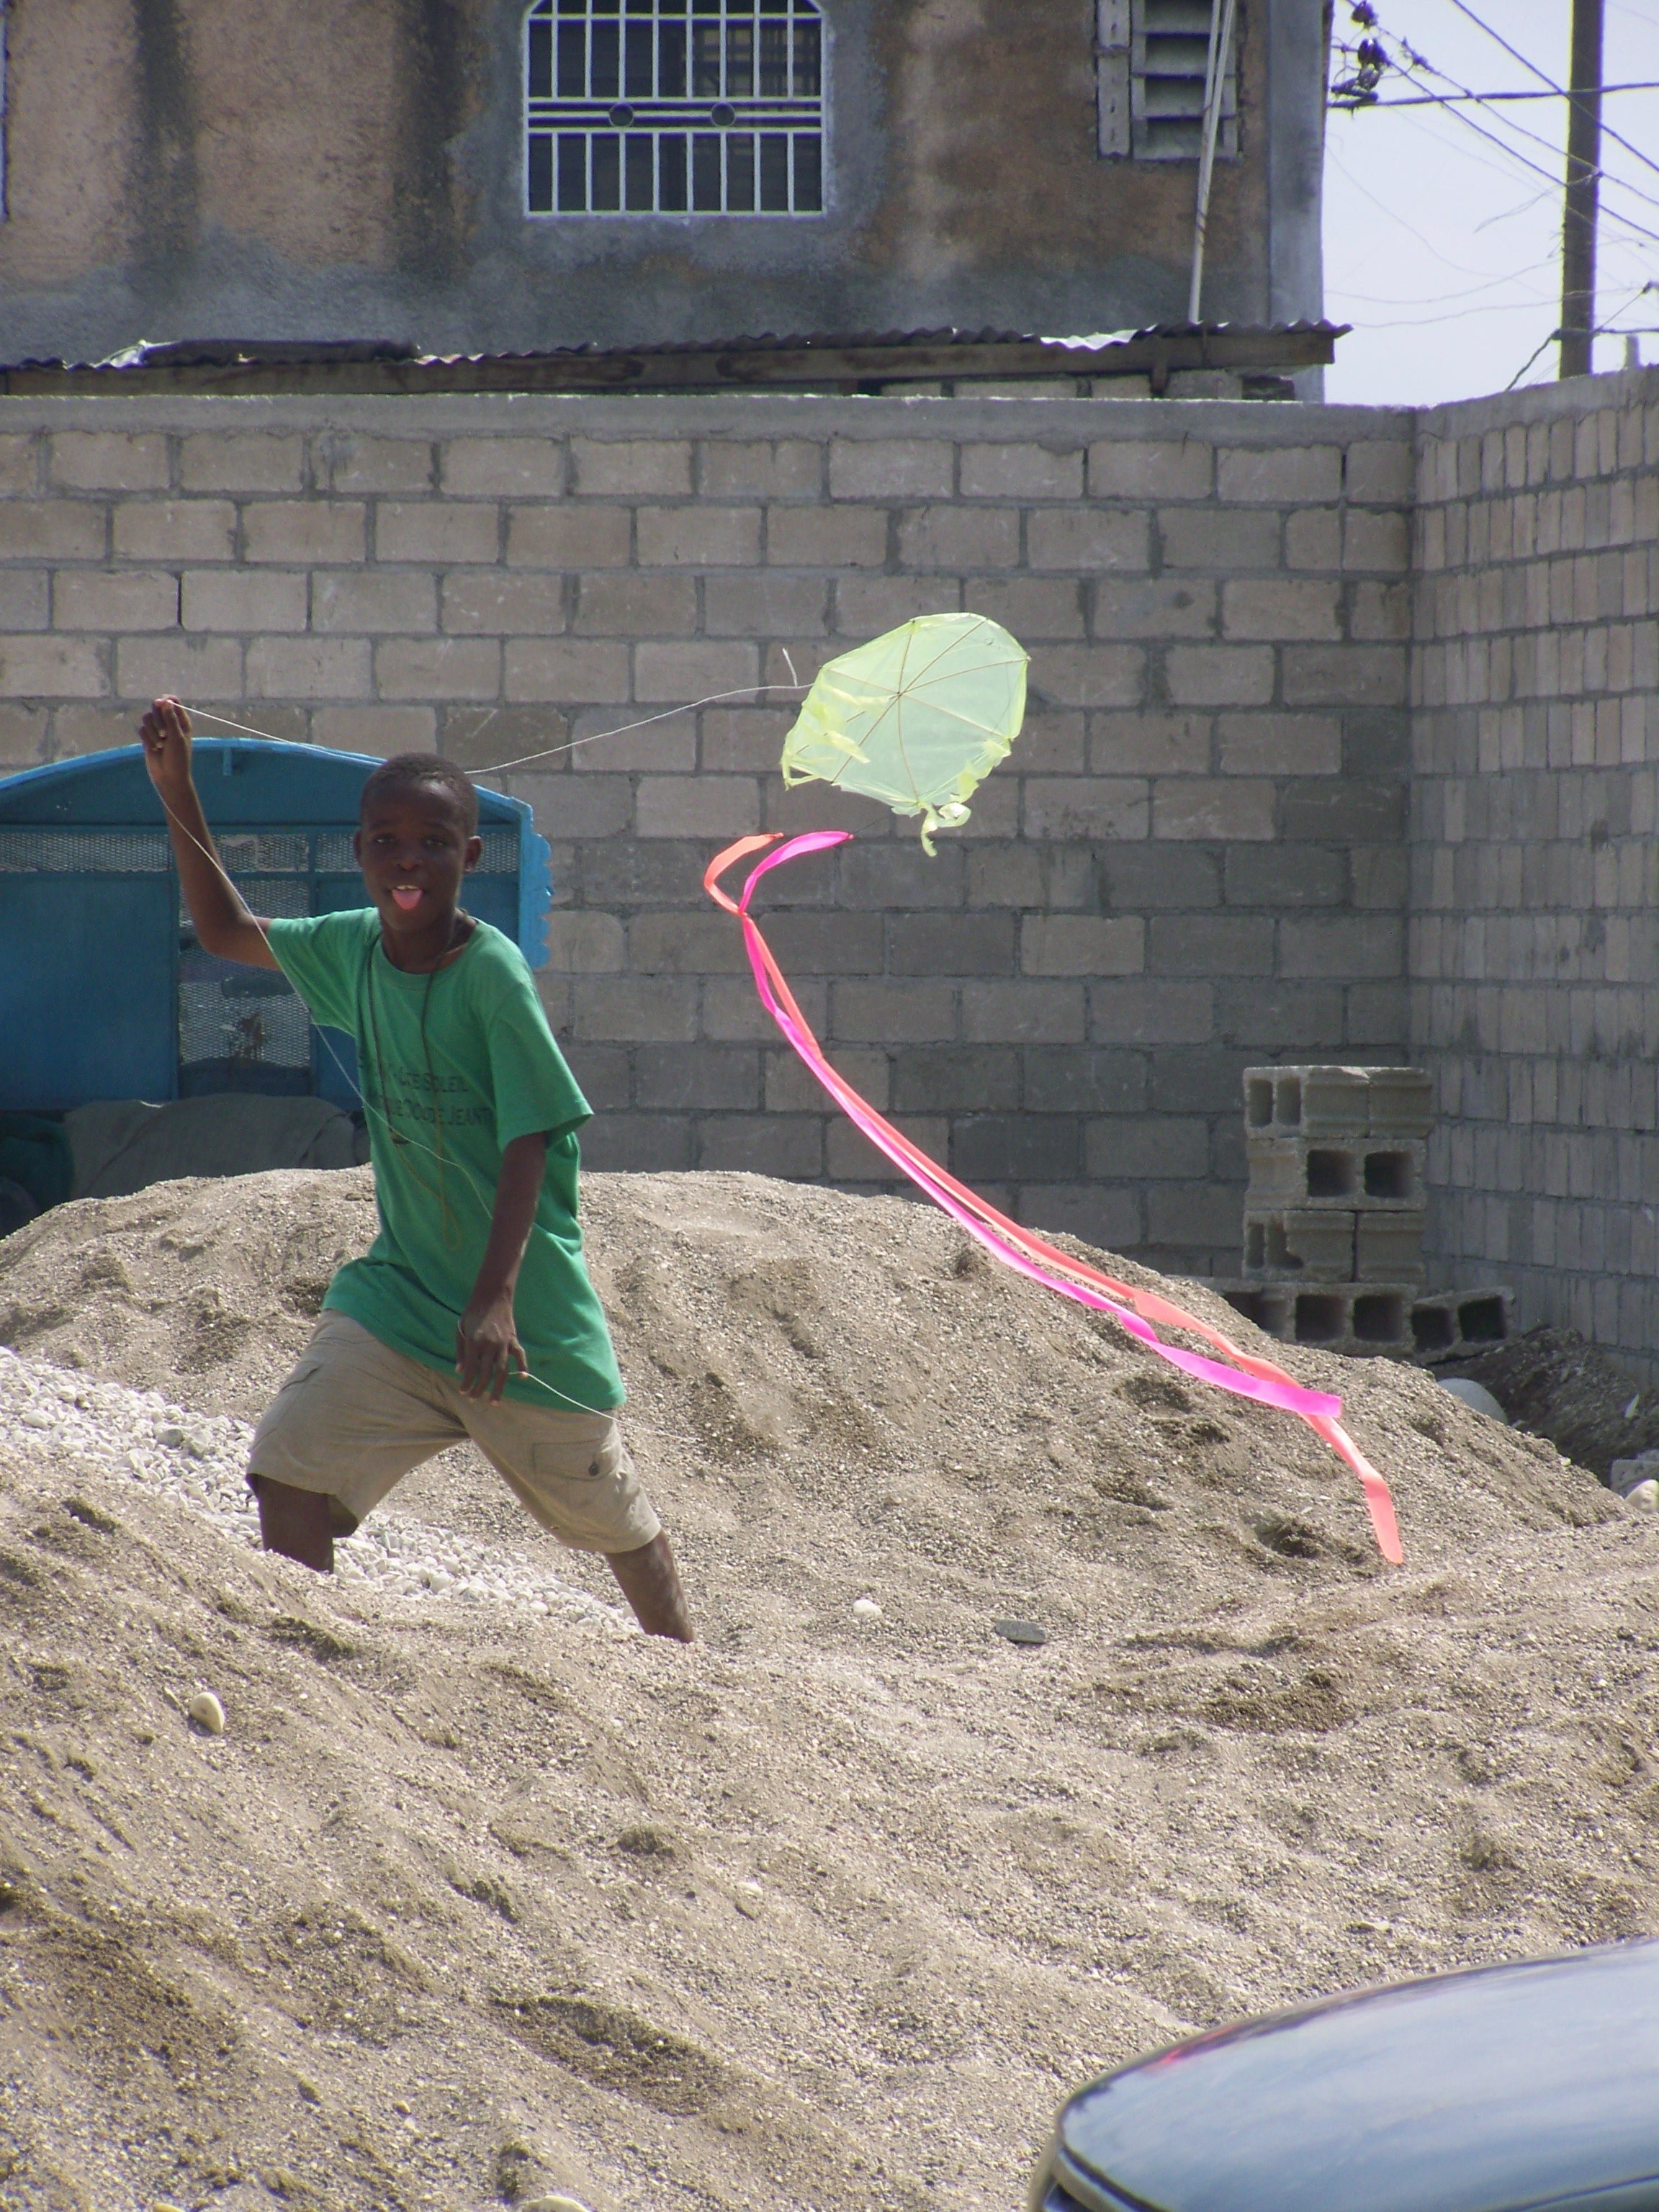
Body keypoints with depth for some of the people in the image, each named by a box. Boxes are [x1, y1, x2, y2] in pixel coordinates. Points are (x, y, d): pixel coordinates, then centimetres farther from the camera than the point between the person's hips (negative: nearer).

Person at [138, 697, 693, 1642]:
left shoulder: (492, 972, -19)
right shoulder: (352, 948, -1)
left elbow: (529, 1144, -21)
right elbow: (228, 932, 17)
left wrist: (496, 1298, -29)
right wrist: (177, 792, 7)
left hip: (524, 1311, -5)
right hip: (400, 1288, 5)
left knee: (616, 1521, 12)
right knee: (287, 1477, -16)